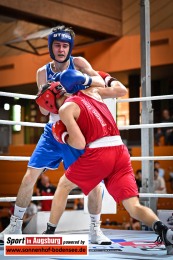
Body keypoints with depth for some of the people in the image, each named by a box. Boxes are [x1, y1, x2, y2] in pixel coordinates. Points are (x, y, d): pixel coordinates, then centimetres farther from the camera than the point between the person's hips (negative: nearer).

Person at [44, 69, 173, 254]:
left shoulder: (65, 108, 3)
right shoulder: (94, 92, 22)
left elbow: (80, 143, -7)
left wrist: (63, 136, 12)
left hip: (98, 153, -5)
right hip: (120, 151, 5)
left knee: (63, 185, 22)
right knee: (134, 207, 0)